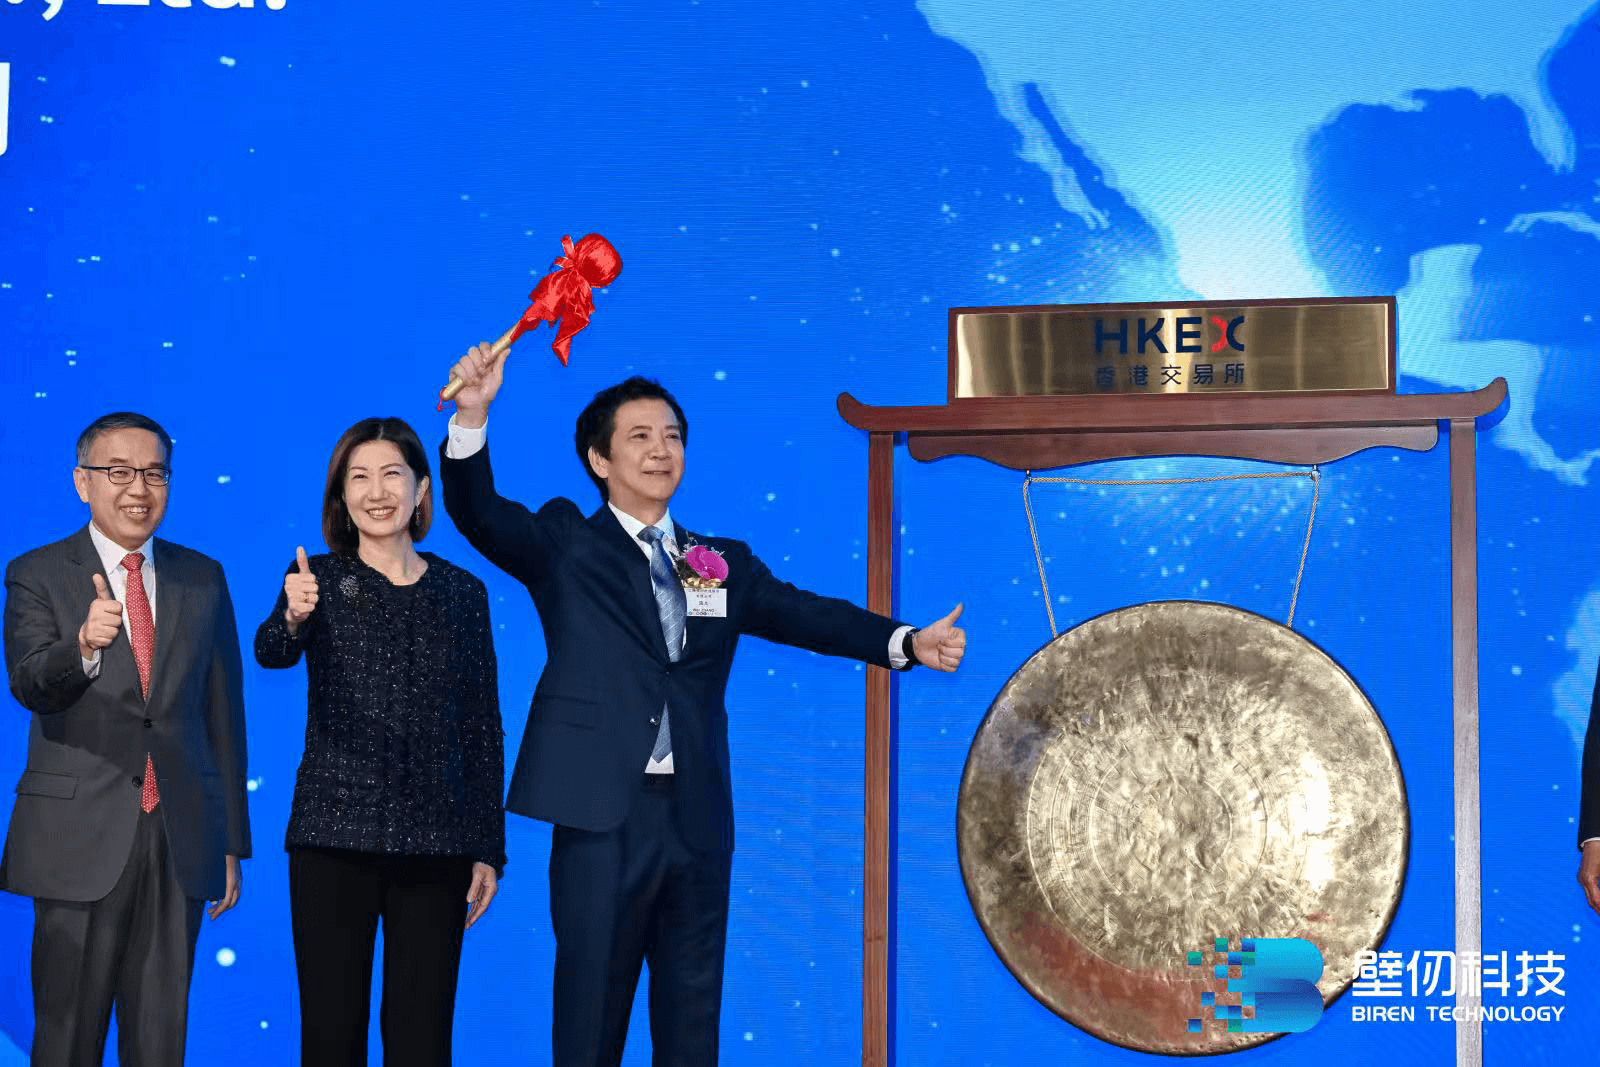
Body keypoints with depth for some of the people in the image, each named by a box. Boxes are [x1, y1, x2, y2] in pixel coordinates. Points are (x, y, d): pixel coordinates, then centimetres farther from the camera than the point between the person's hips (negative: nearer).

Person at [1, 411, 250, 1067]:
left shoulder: (202, 580, 10)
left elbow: (224, 711, 12)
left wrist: (232, 842, 11)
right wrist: (84, 648, -39)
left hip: (181, 840, 3)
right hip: (81, 840, -3)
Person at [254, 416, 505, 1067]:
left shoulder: (462, 593, 9)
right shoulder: (318, 580, 4)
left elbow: (482, 728, 10)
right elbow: (270, 653, -17)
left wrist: (489, 849, 6)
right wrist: (293, 619, -40)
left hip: (436, 842, 1)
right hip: (335, 835, -1)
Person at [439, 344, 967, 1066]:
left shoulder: (724, 564, 16)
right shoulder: (565, 545, 5)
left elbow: (800, 614, 7)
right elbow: (480, 516, -9)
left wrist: (907, 642, -8)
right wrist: (472, 415, -26)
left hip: (698, 819, 4)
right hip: (604, 815, -4)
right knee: (593, 1003, 0)